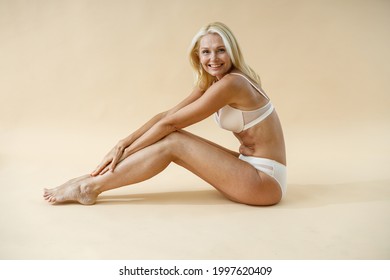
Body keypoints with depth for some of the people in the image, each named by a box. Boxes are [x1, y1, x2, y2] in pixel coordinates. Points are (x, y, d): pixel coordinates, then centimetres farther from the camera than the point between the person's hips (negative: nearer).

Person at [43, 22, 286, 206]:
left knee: (173, 142, -16)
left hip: (266, 180, -8)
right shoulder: (211, 84, 7)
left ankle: (91, 186, -10)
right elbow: (167, 115, 2)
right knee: (172, 138, -4)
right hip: (250, 166, 8)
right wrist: (125, 143, -7)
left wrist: (126, 151, -11)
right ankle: (96, 178, 0)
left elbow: (169, 123, -18)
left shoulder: (230, 83, -20)